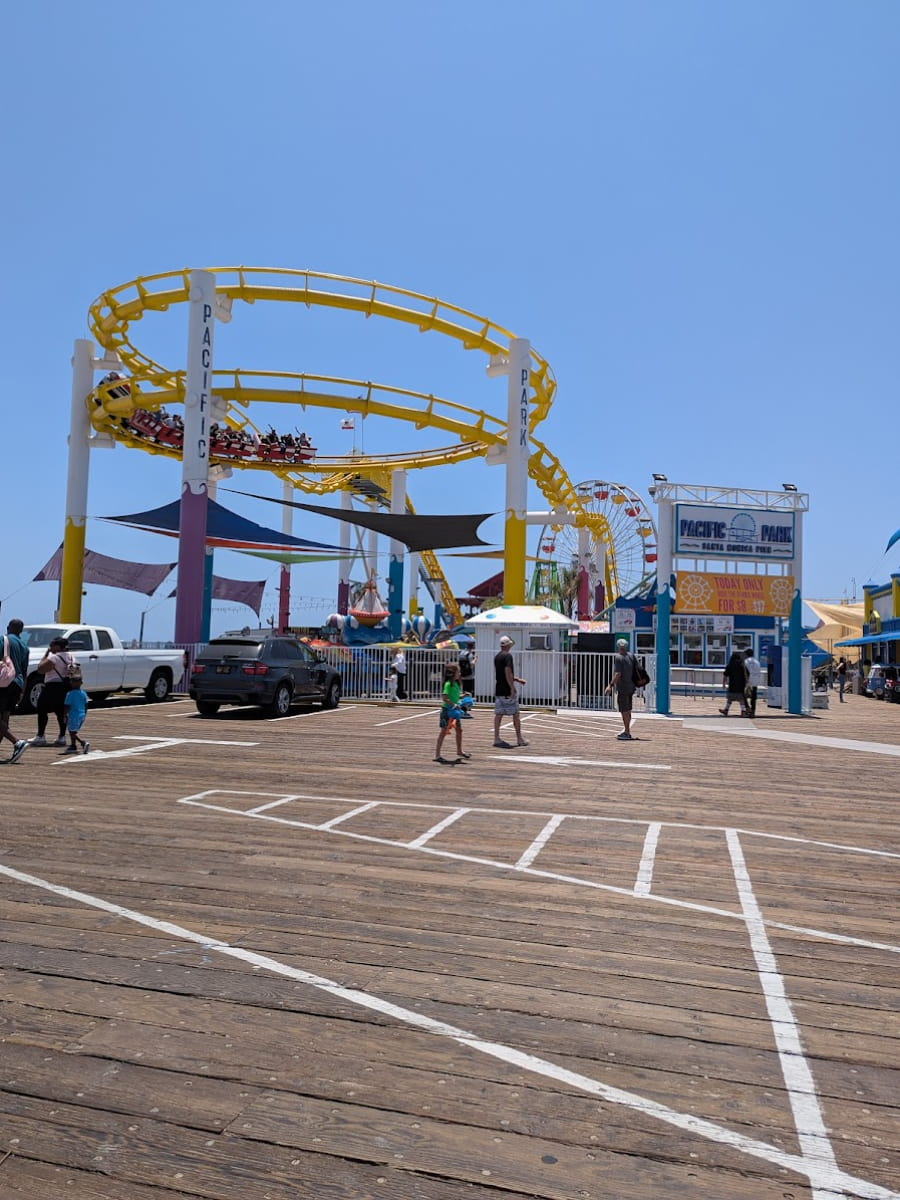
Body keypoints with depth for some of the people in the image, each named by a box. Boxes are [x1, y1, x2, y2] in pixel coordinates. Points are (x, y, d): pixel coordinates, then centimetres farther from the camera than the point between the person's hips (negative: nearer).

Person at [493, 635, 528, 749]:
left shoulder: (497, 656, 14)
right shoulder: (507, 656, -13)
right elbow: (508, 672, -22)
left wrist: (517, 679, 28)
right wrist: (512, 688, -21)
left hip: (498, 690, 8)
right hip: (507, 690, -8)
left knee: (498, 714, 6)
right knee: (515, 714, 2)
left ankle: (496, 738, 4)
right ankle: (519, 739, 8)